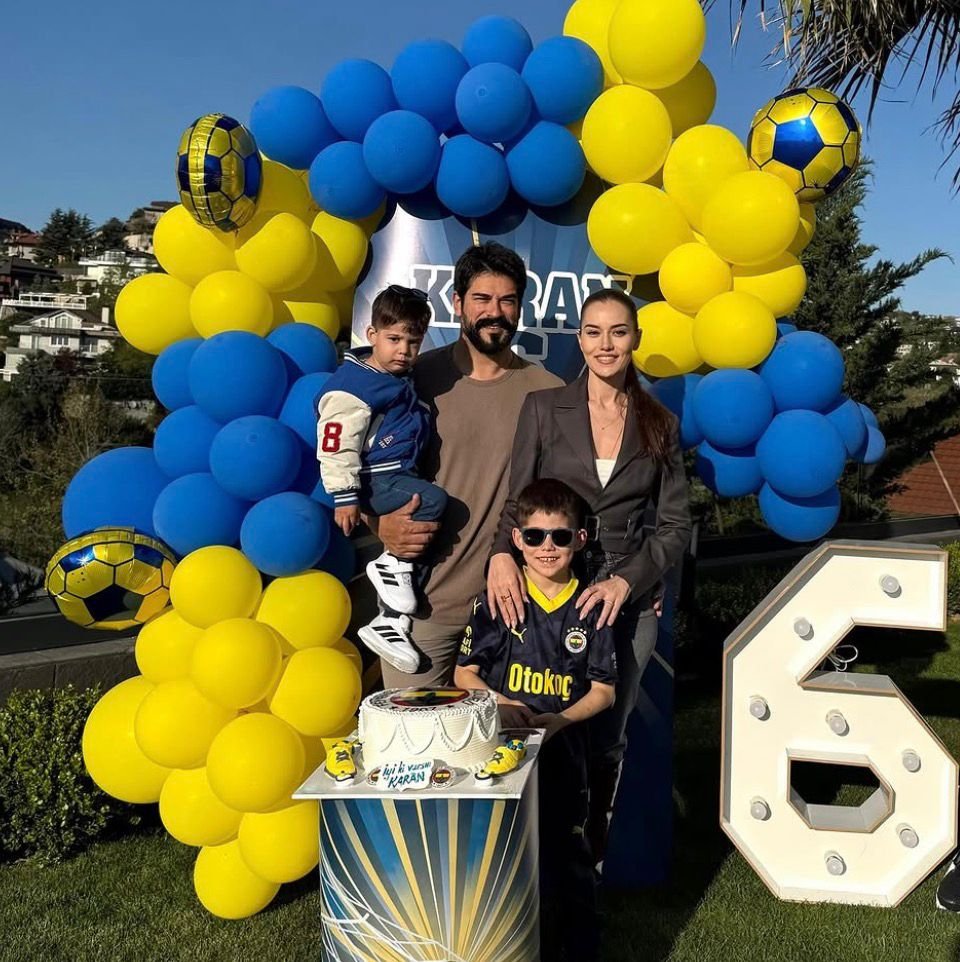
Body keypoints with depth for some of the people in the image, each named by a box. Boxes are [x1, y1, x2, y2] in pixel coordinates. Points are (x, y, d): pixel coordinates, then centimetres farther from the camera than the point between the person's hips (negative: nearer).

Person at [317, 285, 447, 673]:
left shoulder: (399, 381, 14)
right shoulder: (352, 386, -15)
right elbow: (337, 446, -19)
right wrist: (345, 496, -22)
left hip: (397, 477, 10)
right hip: (373, 481, -10)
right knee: (432, 500, -26)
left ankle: (391, 621, 14)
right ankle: (393, 563, -7)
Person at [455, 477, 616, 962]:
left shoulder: (590, 609, -3)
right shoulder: (496, 601, -3)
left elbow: (603, 690, -1)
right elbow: (465, 672, 1)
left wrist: (559, 720, -16)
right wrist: (499, 703, -16)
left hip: (562, 749, 0)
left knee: (567, 853, 8)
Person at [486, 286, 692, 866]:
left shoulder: (660, 425, 6)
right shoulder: (544, 409, 2)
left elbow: (676, 526, 5)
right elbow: (516, 502, 1)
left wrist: (626, 580, -10)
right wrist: (502, 554, -20)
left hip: (629, 597, 2)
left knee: (608, 737, 8)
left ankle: (593, 860, 29)